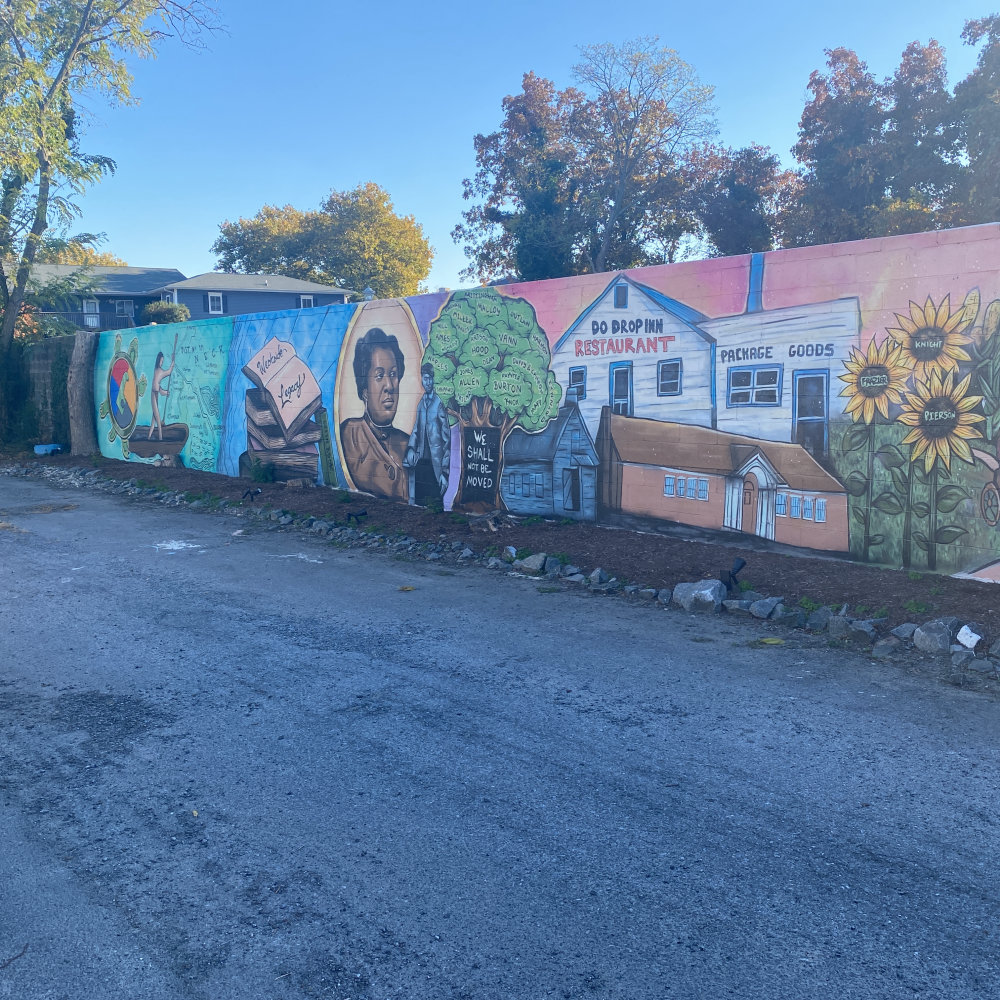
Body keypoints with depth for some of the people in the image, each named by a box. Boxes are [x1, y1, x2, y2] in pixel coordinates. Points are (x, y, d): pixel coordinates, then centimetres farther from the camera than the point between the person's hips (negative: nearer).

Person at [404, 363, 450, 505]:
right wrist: (411, 448, -2)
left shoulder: (439, 403, -7)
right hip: (421, 461, 6)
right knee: (418, 501, 8)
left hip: (436, 464, -6)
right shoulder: (420, 404, 12)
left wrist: (444, 472, -10)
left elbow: (446, 438, -7)